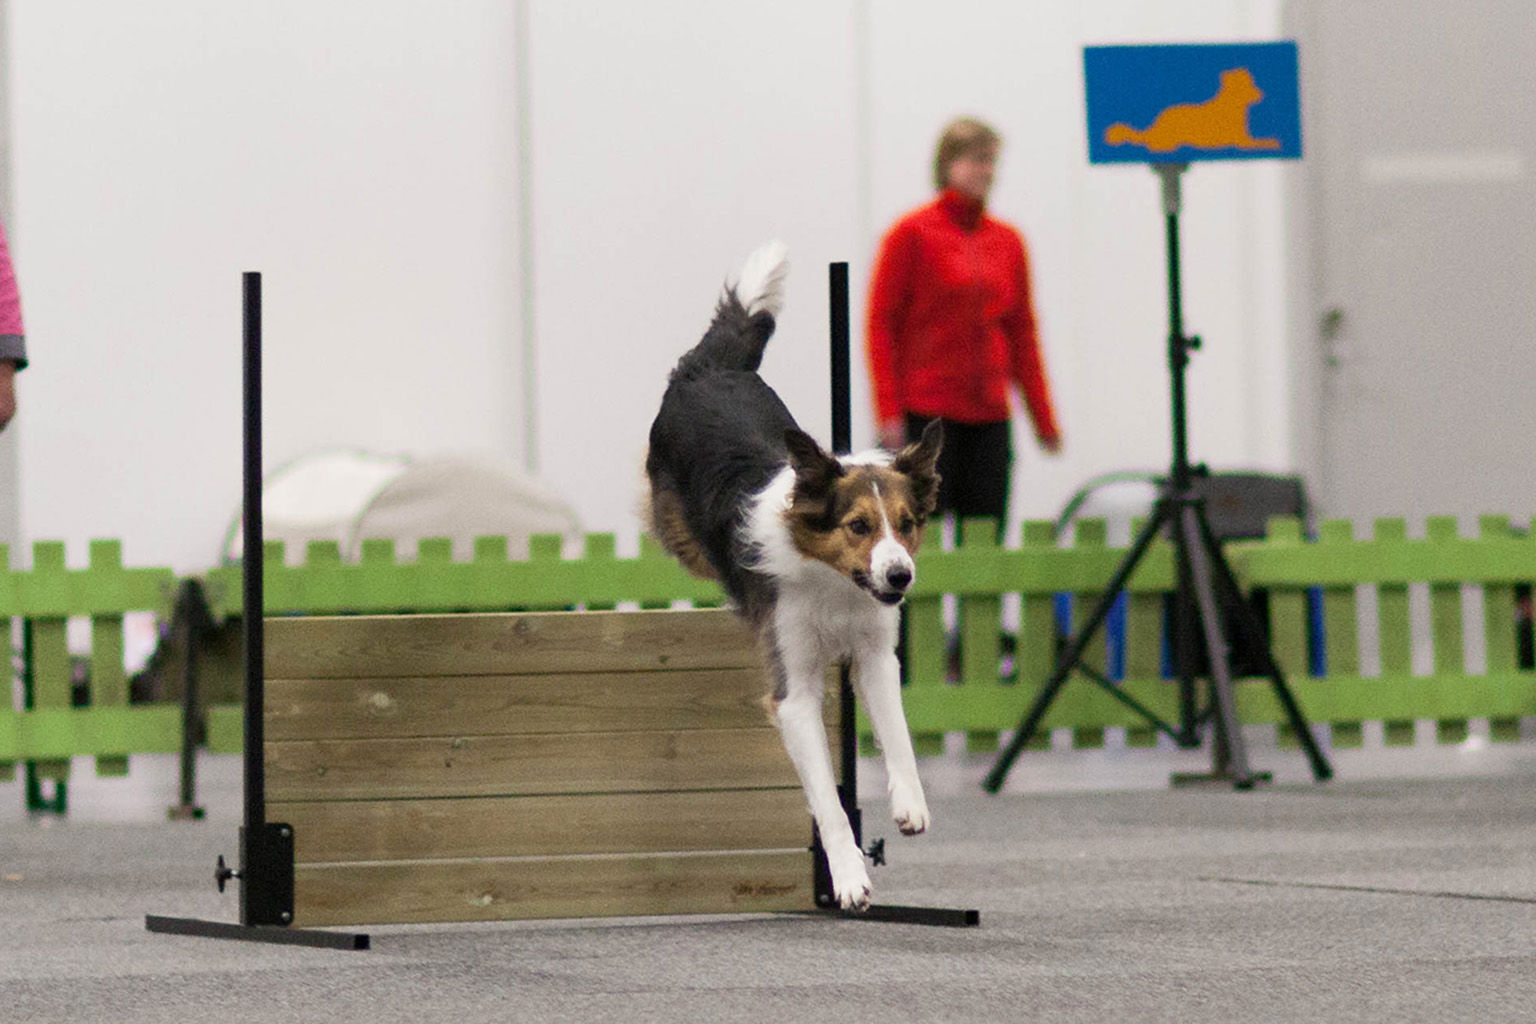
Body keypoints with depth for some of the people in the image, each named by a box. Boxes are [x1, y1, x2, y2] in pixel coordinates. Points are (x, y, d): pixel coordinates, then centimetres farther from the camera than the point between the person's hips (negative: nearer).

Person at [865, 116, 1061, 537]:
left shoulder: (1008, 241, 11)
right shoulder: (912, 233, -3)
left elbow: (1021, 333, 16)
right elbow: (880, 325, -4)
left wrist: (1043, 418, 13)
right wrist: (889, 412, -11)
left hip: (989, 417, 5)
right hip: (926, 415, -5)